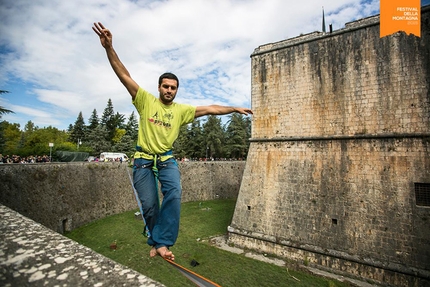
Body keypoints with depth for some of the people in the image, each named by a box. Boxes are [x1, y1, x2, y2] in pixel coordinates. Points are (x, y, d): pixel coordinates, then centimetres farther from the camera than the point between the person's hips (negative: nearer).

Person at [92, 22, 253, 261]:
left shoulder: (182, 110, 3)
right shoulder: (146, 101, -1)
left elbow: (210, 109, 3)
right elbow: (124, 75, -7)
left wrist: (235, 109, 2)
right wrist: (109, 47, -17)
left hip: (167, 159, 1)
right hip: (144, 160, -1)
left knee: (174, 194, -23)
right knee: (149, 205, 1)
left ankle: (162, 242, -10)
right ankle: (156, 240, 27)